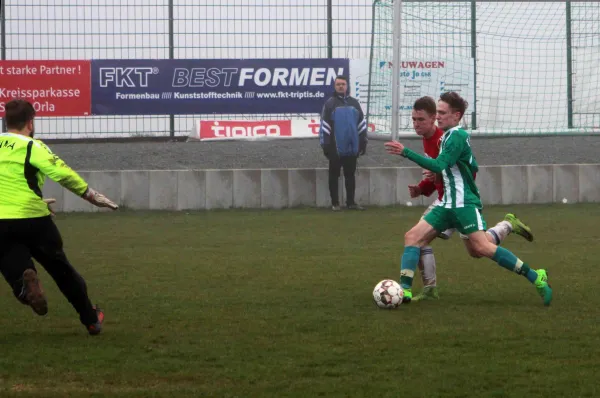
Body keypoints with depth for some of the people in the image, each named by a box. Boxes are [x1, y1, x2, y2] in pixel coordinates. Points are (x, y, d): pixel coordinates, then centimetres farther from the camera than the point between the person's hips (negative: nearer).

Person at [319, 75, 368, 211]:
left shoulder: (354, 103, 11)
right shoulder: (330, 103, -1)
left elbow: (361, 123, 14)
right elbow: (324, 125, -4)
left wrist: (363, 142, 9)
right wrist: (325, 145, -9)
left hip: (351, 147, 4)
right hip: (336, 148, -3)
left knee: (350, 175, 9)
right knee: (334, 176, 3)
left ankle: (351, 202, 15)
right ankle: (335, 203, 7)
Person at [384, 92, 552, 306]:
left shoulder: (457, 136, -13)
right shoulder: (448, 136, 17)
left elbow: (438, 165, -27)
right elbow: (473, 167, 28)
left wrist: (405, 152, -30)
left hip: (465, 204, -11)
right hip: (447, 205, 11)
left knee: (481, 248, -17)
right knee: (412, 237, 1)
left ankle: (536, 277, -11)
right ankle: (405, 290, -2)